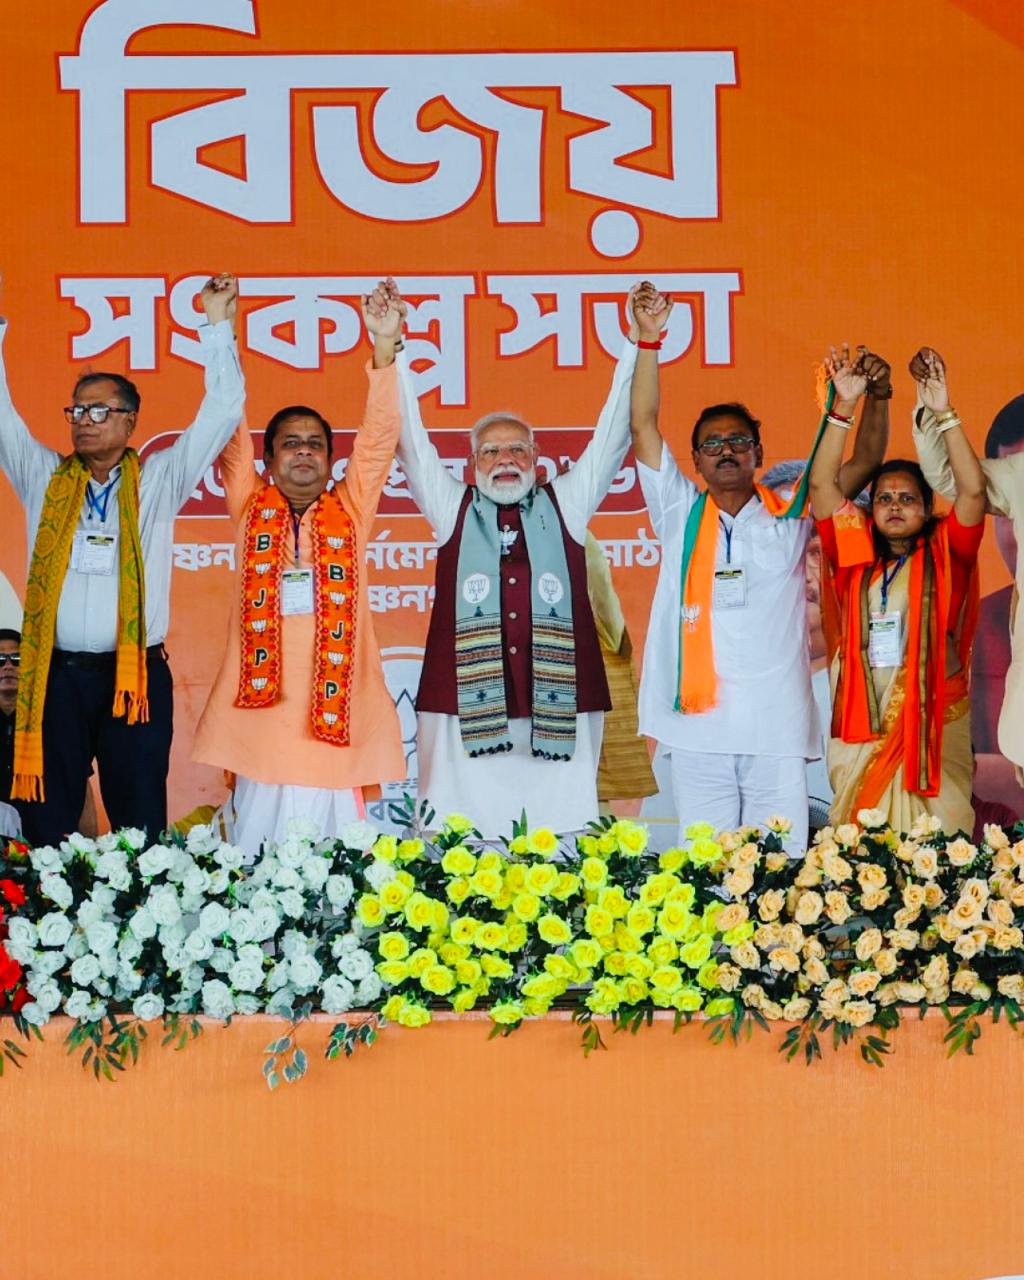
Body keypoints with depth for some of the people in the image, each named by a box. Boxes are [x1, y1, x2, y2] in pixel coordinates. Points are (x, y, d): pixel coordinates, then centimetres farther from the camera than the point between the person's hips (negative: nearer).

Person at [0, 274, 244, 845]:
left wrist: (219, 325, -1)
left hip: (136, 674, -1)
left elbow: (221, 413, 3)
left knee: (141, 826, 2)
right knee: (47, 829, 3)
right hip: (55, 674, 2)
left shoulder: (157, 482, 7)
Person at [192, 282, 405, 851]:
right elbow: (231, 437, 5)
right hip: (259, 713, 0)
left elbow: (379, 439, 3)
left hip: (336, 720, 0)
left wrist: (383, 349, -7)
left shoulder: (350, 512, 12)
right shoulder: (251, 509, 12)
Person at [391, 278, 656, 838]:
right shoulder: (453, 510, 15)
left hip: (560, 716, 1)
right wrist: (391, 352, -2)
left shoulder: (565, 508, 15)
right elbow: (411, 441, 8)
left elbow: (613, 434, 11)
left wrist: (640, 341, 4)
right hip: (464, 712, 0)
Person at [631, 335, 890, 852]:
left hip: (777, 731, 0)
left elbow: (864, 462, 8)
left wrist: (877, 398, -8)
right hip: (698, 730, 0)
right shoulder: (680, 515, 11)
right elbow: (643, 427, 6)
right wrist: (648, 343, 1)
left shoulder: (791, 515, 12)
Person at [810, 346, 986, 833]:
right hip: (862, 726, 2)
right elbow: (820, 485, 1)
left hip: (934, 724, -2)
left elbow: (973, 489, -9)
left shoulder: (944, 554, 4)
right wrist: (844, 406, -6)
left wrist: (942, 413, -15)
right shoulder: (856, 556, 8)